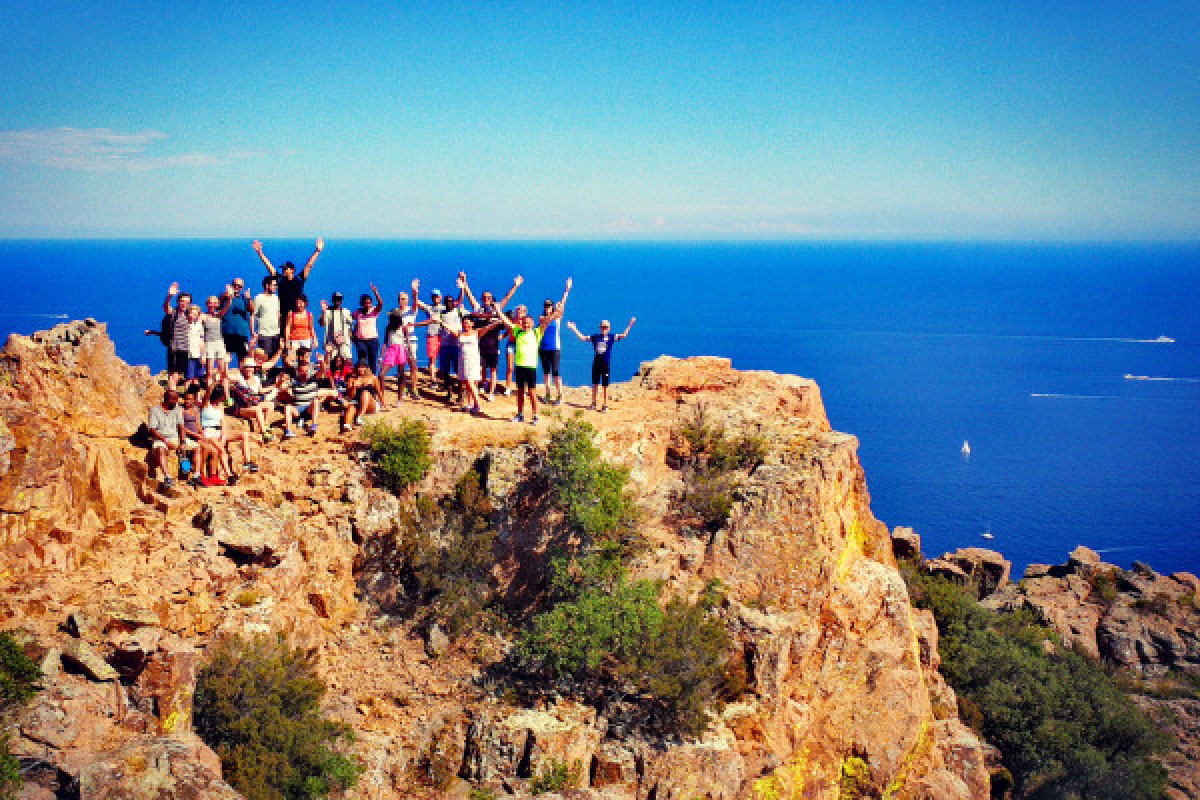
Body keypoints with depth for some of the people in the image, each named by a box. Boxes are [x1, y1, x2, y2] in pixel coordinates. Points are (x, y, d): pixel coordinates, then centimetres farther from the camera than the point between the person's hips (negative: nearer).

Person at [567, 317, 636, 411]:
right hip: (596, 364, 2)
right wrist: (574, 329, 10)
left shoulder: (611, 337, 1)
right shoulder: (595, 337, 6)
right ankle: (593, 403, 20)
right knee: (595, 384, 10)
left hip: (606, 365, -2)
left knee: (605, 386, 3)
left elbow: (624, 335, -4)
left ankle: (605, 405, 10)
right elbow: (582, 338, 11)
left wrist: (630, 324, -9)